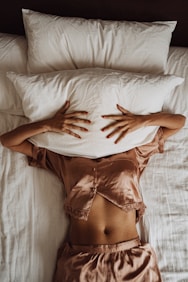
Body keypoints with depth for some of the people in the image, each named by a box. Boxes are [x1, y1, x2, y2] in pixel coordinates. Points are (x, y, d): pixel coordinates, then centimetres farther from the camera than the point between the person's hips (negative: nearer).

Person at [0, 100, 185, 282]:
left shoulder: (134, 153, 14)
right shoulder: (64, 159, 12)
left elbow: (179, 121, 19)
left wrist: (141, 120, 3)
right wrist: (49, 124, -1)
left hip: (133, 258, 1)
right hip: (79, 261, 0)